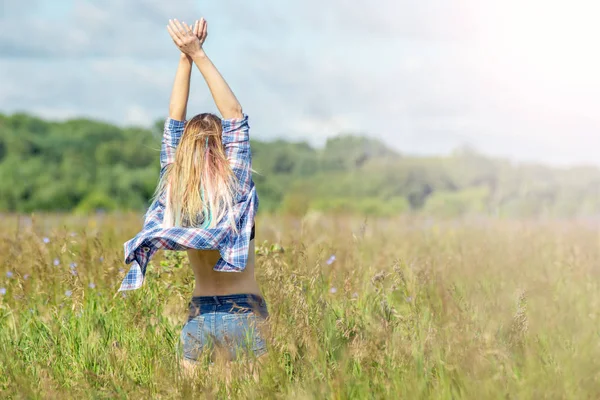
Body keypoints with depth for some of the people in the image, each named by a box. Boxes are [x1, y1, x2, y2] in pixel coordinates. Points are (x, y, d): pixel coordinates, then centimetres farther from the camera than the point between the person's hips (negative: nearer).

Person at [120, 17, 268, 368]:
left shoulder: (175, 192, 1)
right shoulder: (235, 188, -7)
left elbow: (175, 120, 7)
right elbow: (235, 115, -4)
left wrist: (186, 58, 6)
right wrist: (198, 55, -5)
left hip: (199, 317, 3)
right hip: (244, 313, -3)